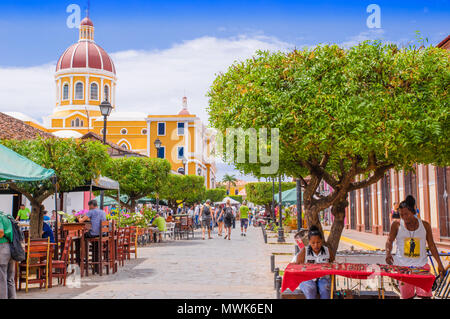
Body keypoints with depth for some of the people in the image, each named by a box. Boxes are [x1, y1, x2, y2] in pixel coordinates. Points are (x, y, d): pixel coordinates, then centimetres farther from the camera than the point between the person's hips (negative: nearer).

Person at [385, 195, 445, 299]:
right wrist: (388, 252, -19)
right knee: (407, 296, 0)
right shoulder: (397, 224, 1)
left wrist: (439, 263, 6)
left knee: (425, 295, -9)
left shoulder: (424, 225, 4)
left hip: (421, 265, 1)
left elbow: (431, 245, 10)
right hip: (402, 265, 0)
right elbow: (389, 241, 2)